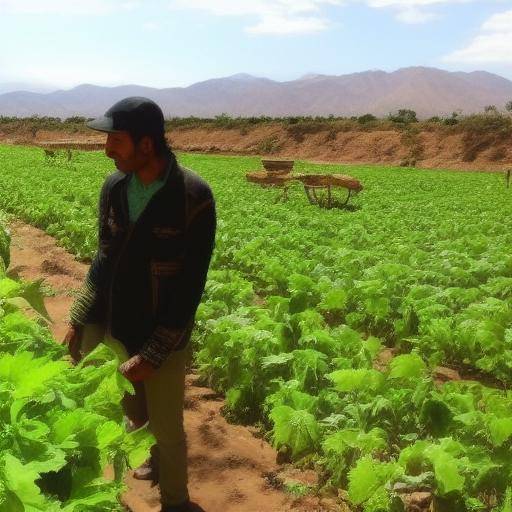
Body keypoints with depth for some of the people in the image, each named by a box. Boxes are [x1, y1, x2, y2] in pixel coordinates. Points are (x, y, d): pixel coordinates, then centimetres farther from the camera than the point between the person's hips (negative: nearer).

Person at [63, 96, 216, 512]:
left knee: (167, 428, 12)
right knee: (134, 415, 21)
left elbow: (191, 286, -18)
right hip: (114, 328, 5)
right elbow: (105, 259, 8)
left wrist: (153, 354, -18)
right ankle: (159, 458, 52)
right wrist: (79, 318, 4)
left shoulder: (194, 197, -20)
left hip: (163, 338, -5)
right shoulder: (114, 187, -3)